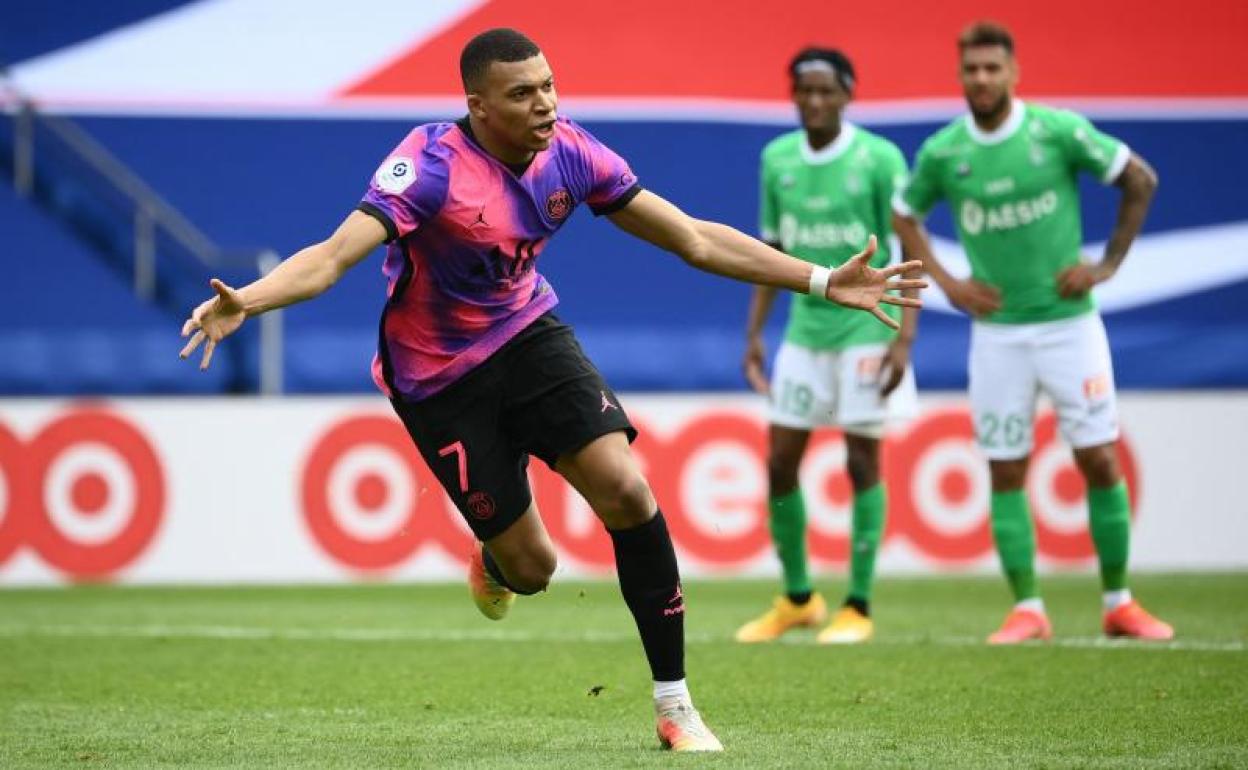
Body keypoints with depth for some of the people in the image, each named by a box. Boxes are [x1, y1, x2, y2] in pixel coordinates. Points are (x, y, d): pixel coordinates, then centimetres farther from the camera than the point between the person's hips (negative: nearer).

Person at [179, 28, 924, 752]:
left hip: (528, 336, 4)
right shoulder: (432, 165, -27)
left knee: (625, 490, -19)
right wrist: (243, 303, -58)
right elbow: (336, 254, -39)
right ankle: (496, 561, 40)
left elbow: (694, 239, -3)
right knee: (532, 567, -3)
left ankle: (675, 706, -7)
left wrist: (822, 281, -4)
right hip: (440, 378, -4)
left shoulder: (569, 153, -11)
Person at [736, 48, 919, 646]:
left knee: (862, 462, -2)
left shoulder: (879, 159, -10)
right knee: (780, 462, 3)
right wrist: (754, 334, 9)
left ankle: (858, 607, 6)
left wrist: (904, 336, -16)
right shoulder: (777, 159, 5)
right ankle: (796, 599, 18)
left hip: (866, 328, -5)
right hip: (805, 328, 5)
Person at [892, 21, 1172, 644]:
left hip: (1069, 323, -2)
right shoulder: (942, 152, -2)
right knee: (1006, 472, 0)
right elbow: (904, 218, 15)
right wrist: (946, 282, 5)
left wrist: (1108, 265, -2)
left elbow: (1140, 180, 1)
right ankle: (1027, 609, 7)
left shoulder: (1058, 132, -8)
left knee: (1099, 460, -2)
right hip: (998, 331, 2)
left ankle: (1119, 603, 9)